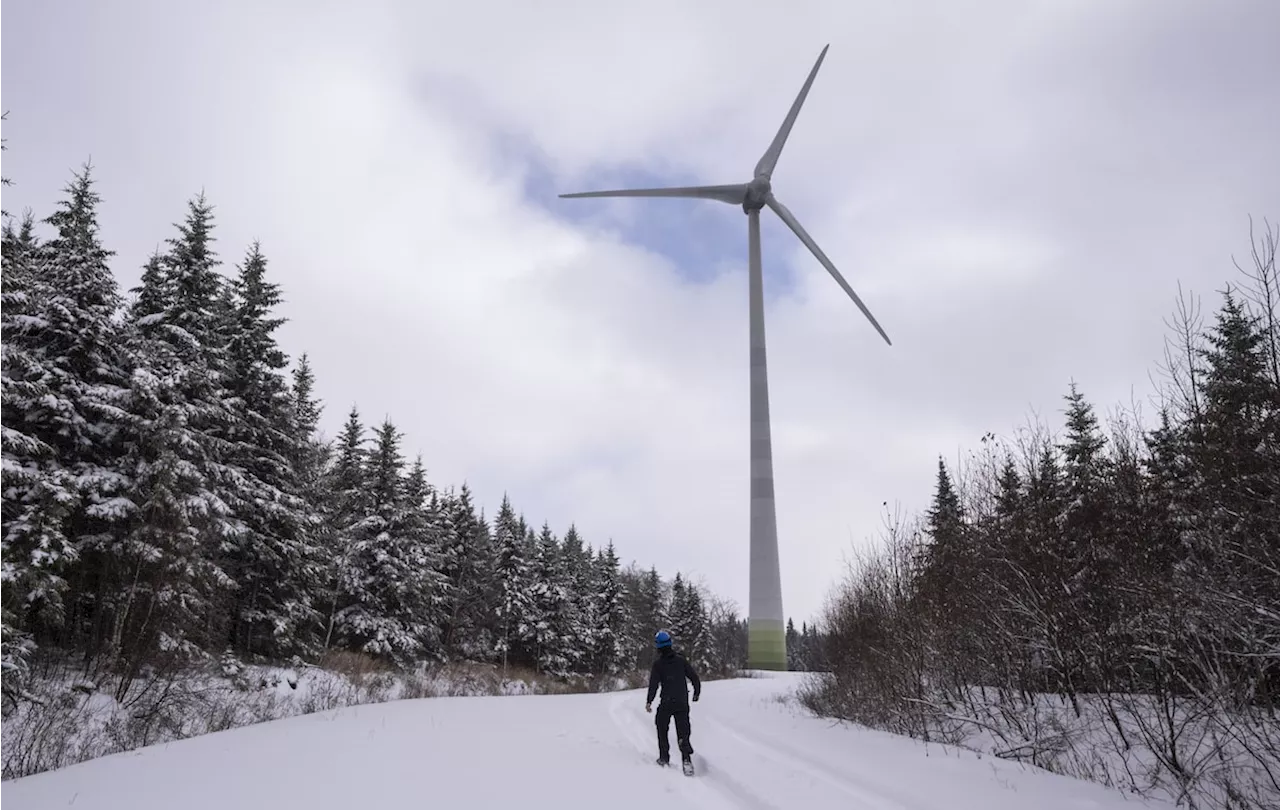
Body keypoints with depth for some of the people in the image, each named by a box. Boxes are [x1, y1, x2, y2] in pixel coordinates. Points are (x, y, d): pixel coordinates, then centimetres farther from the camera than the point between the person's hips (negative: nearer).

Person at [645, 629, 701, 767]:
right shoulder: (681, 660, 1)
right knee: (683, 731, 7)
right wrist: (696, 693, 18)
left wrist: (649, 701, -6)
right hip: (682, 703, 2)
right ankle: (687, 757, -11)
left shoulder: (657, 663, -6)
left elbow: (653, 684, -12)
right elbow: (694, 677, 4)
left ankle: (664, 758, 18)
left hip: (666, 703, -2)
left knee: (662, 729, 19)